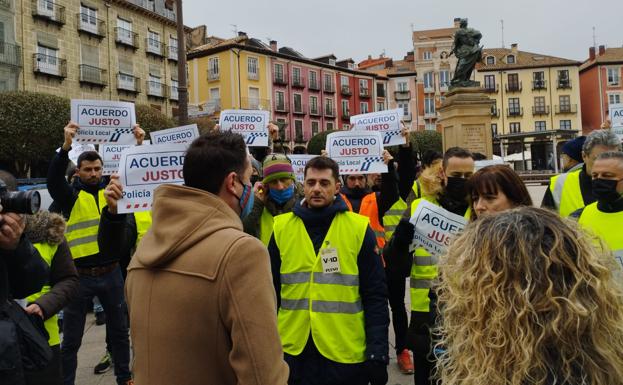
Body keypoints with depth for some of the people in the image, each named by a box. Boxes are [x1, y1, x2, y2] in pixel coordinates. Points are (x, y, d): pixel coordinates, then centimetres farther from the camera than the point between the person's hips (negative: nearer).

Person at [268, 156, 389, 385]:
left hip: (347, 356, -1)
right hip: (293, 353, 2)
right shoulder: (282, 227, 0)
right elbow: (270, 292, 6)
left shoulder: (358, 228, -5)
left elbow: (375, 295, -3)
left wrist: (378, 351, -8)